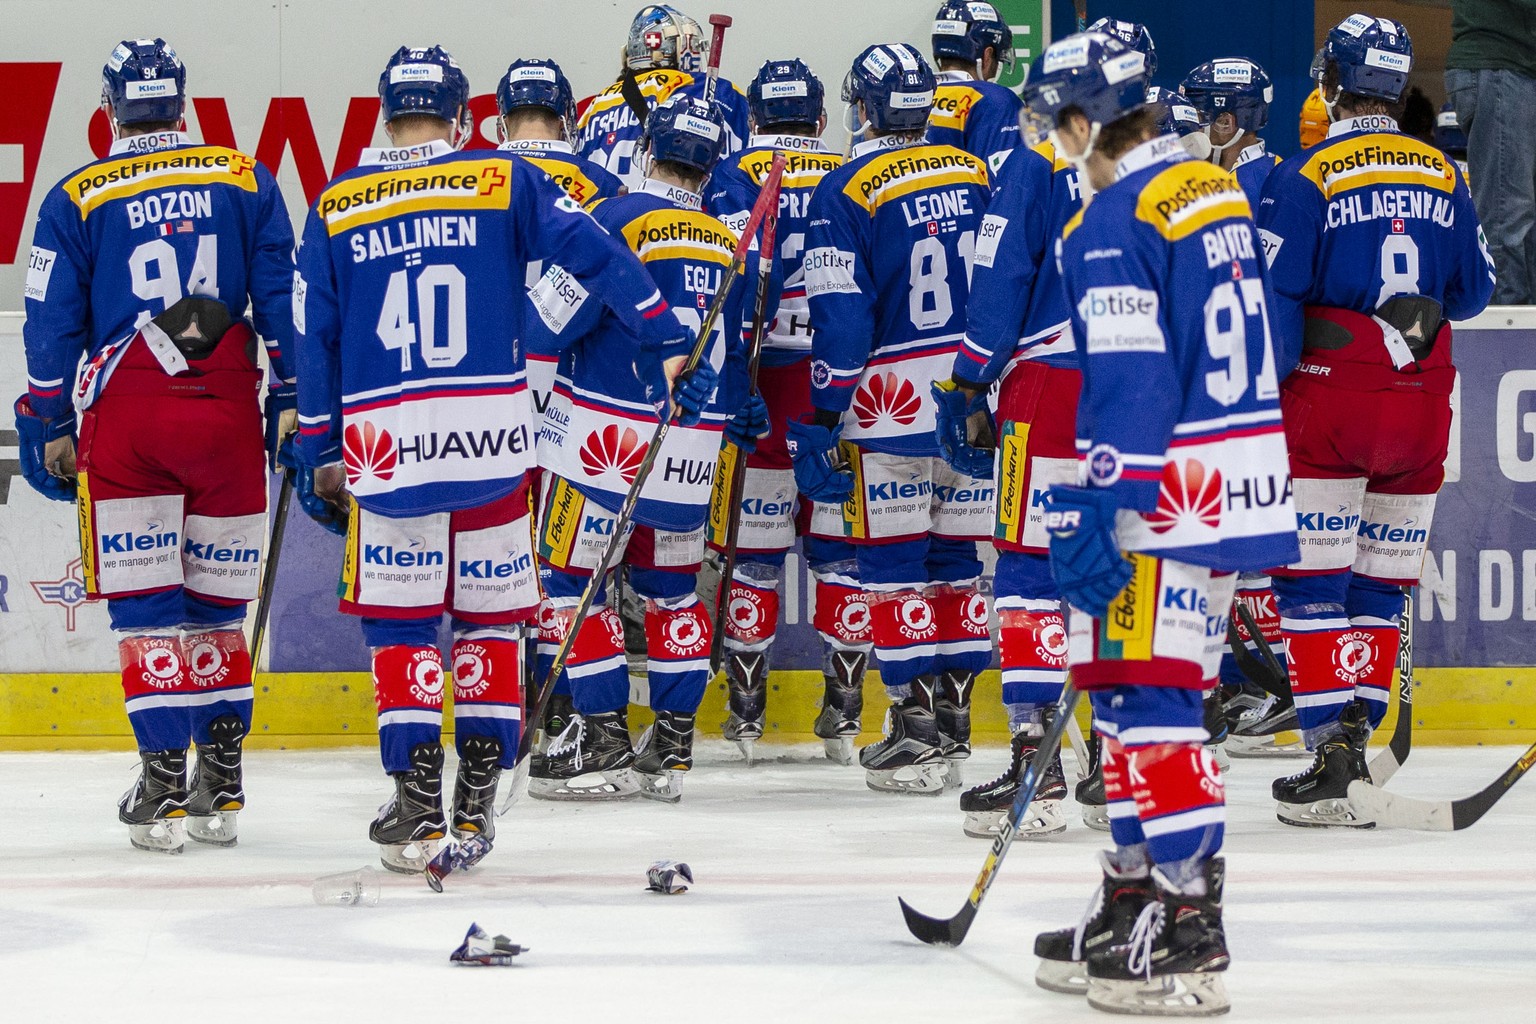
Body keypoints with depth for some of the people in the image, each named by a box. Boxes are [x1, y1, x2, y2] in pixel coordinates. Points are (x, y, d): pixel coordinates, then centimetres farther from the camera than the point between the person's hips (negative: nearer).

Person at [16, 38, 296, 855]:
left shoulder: (76, 199, 3)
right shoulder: (245, 180, 7)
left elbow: (51, 323, 4)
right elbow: (282, 297, 5)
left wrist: (48, 428, 12)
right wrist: (291, 401, 10)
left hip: (123, 420, -2)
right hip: (227, 413, 2)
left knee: (144, 601, 2)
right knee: (219, 599, 10)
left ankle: (164, 783, -5)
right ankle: (221, 786, 12)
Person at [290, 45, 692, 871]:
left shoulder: (335, 209, 6)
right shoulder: (504, 183, 2)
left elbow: (312, 339, 9)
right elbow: (589, 251, -6)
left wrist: (317, 455, 16)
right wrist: (663, 330, 1)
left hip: (384, 442, 0)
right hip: (490, 435, 0)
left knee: (399, 622, 7)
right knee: (490, 614, 12)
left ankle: (418, 808, 0)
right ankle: (476, 802, 10)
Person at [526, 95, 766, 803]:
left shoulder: (619, 219, -10)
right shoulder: (731, 243, 9)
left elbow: (555, 320, -12)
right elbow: (739, 352, 15)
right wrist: (744, 419, 29)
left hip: (604, 442, -6)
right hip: (692, 452, 6)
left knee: (572, 580, 3)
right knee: (670, 586, 16)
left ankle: (602, 742, 0)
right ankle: (672, 749, 15)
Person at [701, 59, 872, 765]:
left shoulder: (736, 175, 0)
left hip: (763, 383, -2)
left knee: (751, 544, 5)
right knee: (841, 546, 8)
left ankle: (746, 707, 7)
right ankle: (845, 710, 6)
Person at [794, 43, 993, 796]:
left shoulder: (848, 192, -10)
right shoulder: (976, 177, 7)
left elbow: (840, 319, -12)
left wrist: (823, 422, -8)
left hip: (891, 409, -5)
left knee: (892, 563, 1)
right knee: (958, 557, 12)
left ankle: (916, 727, -2)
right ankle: (953, 725, 16)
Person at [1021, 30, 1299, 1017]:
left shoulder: (1114, 223, -14)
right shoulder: (1218, 191, 14)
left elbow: (1129, 384, -20)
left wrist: (1096, 515, -20)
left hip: (1168, 493, -9)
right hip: (1237, 483, 9)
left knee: (1151, 696, -9)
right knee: (1137, 692, 16)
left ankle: (1188, 937, -13)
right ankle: (1137, 899, 23)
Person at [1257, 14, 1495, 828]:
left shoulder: (1305, 179, -8)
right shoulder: (1443, 175, 7)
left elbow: (1274, 300, -10)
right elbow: (1473, 293, 15)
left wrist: (1263, 399, -3)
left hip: (1330, 398, -4)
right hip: (1421, 409, 4)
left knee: (1311, 579, -1)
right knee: (1383, 581, 11)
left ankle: (1330, 752, -8)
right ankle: (1357, 739, 10)